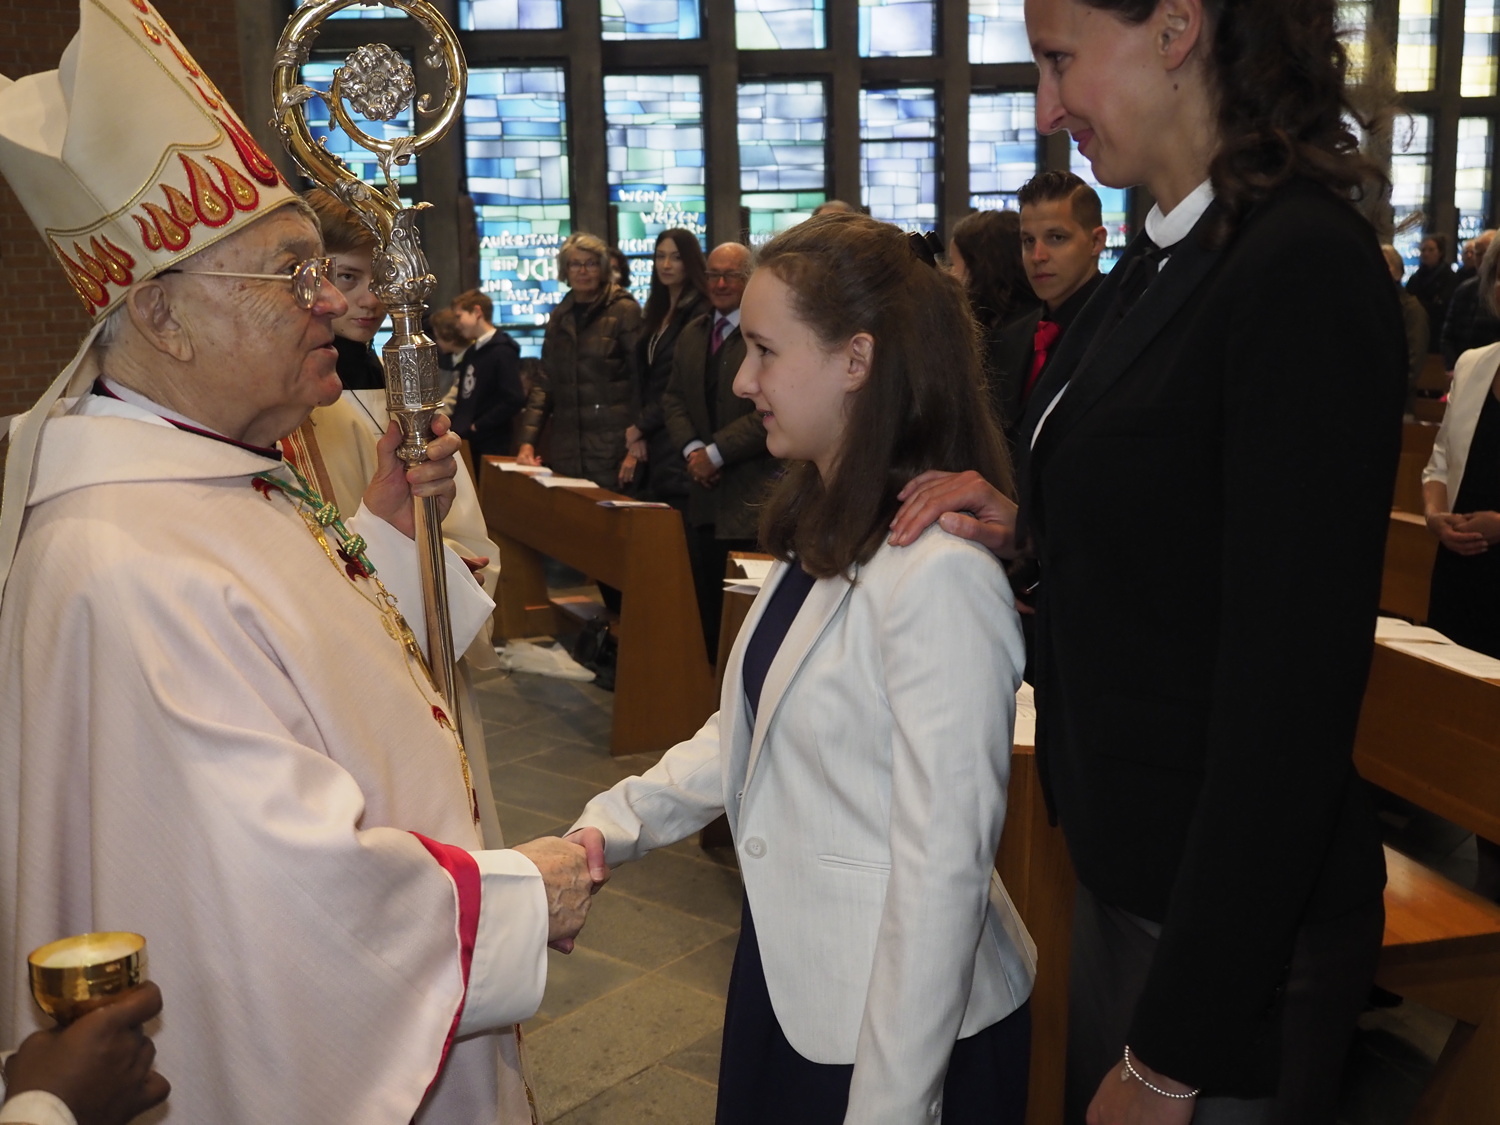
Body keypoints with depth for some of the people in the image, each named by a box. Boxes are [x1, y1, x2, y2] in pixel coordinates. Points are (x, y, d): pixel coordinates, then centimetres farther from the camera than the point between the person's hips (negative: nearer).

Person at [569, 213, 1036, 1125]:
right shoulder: (823, 532, 5)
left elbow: (944, 866, -24)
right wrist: (615, 823, -3)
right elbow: (745, 733, 10)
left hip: (901, 1021, -8)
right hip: (788, 979, 8)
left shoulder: (940, 574, -25)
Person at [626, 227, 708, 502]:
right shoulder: (658, 310, 16)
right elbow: (645, 380, 14)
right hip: (652, 438, 8)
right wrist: (637, 439, 2)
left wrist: (639, 426, -6)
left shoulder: (700, 312, -11)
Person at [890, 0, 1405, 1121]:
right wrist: (1027, 526, -4)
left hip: (1235, 923, -8)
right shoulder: (1162, 260, 5)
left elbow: (1292, 690, -23)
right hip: (1123, 863, 8)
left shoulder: (1306, 269, -21)